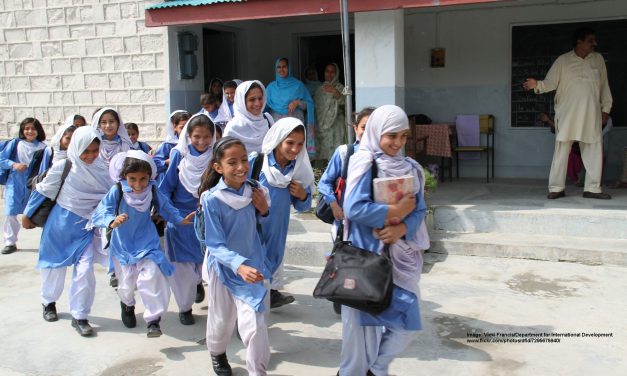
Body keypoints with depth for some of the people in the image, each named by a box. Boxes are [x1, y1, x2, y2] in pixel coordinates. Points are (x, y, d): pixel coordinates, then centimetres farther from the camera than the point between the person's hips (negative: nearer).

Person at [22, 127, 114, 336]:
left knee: (85, 270, -9)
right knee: (55, 266, 16)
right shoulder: (62, 167, -17)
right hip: (61, 224, -1)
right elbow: (42, 191, -5)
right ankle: (49, 302, 43)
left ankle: (79, 316, 6)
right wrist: (27, 214, 3)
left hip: (86, 227, 1)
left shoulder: (101, 168, -8)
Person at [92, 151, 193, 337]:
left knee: (151, 277, -18)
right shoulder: (117, 192, -24)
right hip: (123, 245, 0)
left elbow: (165, 207, 5)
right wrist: (112, 222, -51)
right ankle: (127, 304, 50)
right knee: (127, 283, 13)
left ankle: (153, 320, -4)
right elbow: (98, 214, -31)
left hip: (147, 243, 1)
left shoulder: (152, 192, -15)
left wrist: (179, 219, -6)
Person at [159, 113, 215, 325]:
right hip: (180, 217, -1)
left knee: (208, 262, 11)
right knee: (182, 265, 3)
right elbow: (167, 186, -3)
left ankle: (197, 280, 45)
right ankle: (185, 306, 20)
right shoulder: (179, 155, -10)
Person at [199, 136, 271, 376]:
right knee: (222, 318, 20)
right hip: (223, 266, -1)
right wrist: (239, 265, -40)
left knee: (254, 325, -8)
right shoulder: (212, 199, -22)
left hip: (253, 265, 2)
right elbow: (215, 245, -23)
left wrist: (264, 211, -14)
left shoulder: (254, 190, -9)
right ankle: (217, 352, 51)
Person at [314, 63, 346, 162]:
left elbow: (343, 101, -19)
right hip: (321, 123, 5)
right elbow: (315, 104, 25)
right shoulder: (321, 88, 17)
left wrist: (335, 92, -35)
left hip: (335, 123, -5)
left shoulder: (339, 87, 0)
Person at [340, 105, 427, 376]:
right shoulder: (363, 163, -9)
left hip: (401, 257, 6)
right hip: (366, 255, -5)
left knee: (406, 322, 9)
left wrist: (401, 230, -17)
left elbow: (419, 211, 4)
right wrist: (397, 210, -12)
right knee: (364, 321, 4)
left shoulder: (410, 168, 8)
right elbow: (354, 209, -21)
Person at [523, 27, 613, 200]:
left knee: (594, 150, 4)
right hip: (567, 114, -3)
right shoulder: (563, 60, 0)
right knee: (561, 150, -3)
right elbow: (550, 83, -3)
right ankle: (556, 188, 3)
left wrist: (606, 108, 11)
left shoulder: (598, 59, 10)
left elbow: (604, 86, 14)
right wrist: (537, 85, -24)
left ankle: (592, 188, 13)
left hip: (591, 114, 3)